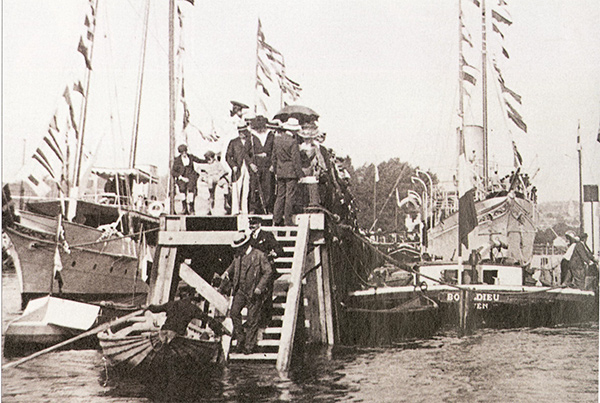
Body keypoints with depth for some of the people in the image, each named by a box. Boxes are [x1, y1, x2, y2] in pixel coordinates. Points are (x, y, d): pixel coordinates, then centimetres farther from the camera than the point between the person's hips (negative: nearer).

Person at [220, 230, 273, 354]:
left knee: (252, 319, 1)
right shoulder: (238, 256, 7)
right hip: (240, 290, 5)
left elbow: (268, 271, -10)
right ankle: (240, 339, 9)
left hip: (254, 293, -5)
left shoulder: (259, 255, -10)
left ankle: (249, 346, 13)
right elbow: (232, 267, 23)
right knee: (234, 312, -8)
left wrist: (259, 287, -16)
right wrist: (226, 274, 1)